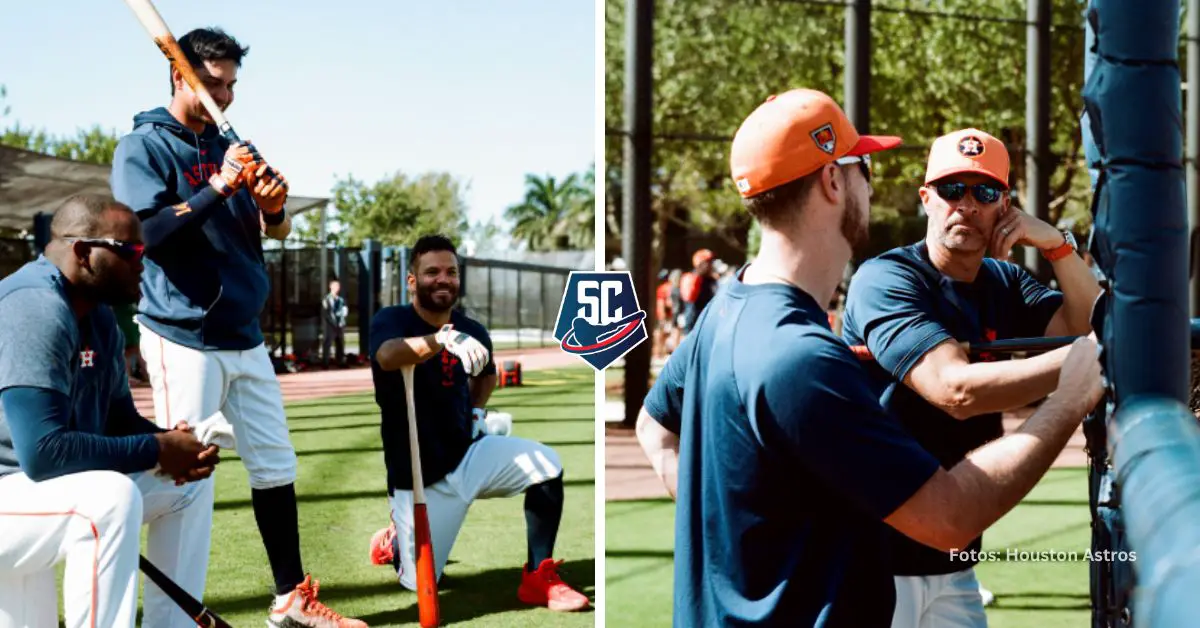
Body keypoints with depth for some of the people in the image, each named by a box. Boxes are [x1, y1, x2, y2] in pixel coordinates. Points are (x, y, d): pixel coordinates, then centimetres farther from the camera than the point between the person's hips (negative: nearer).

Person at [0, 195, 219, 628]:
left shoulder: (99, 315, 7)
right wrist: (156, 450, -21)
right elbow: (42, 451, -31)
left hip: (42, 487, 10)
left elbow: (119, 419, 13)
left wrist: (174, 445, -9)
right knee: (111, 495, -35)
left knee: (189, 480, 13)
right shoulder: (35, 309, -23)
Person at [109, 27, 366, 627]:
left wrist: (272, 209, -11)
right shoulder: (142, 148, -4)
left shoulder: (232, 149, 14)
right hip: (183, 340, -7)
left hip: (244, 336, 7)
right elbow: (146, 230, -18)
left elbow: (274, 232, 11)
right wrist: (218, 189, -21)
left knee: (275, 465, 8)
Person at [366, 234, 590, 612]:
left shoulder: (471, 331, 1)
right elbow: (387, 356, -39)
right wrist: (444, 339, -55)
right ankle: (395, 541, 33)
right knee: (419, 583, -3)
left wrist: (477, 410, 6)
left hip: (468, 455, 4)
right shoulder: (390, 320, -13)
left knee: (547, 464, -20)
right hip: (419, 474, -3)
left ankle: (538, 578, -9)